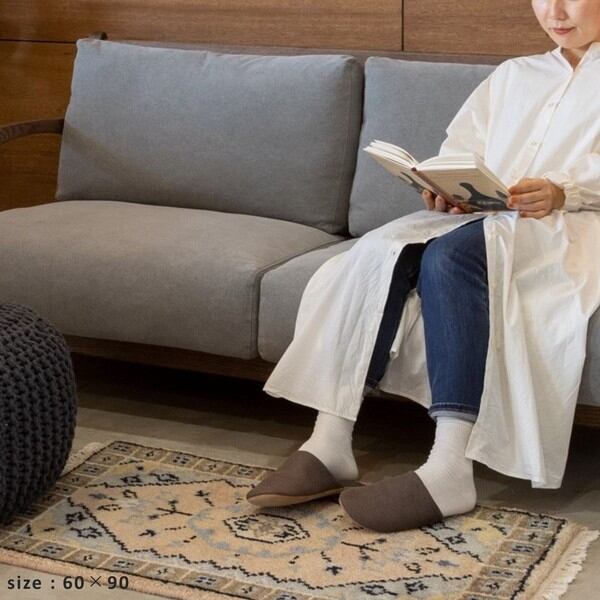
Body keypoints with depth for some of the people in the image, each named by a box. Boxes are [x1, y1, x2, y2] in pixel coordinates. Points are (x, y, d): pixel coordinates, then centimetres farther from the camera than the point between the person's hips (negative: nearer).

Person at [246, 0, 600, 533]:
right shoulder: (513, 75, 30)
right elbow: (458, 150, 18)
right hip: (481, 219, 5)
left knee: (449, 255, -36)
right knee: (381, 252, -27)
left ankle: (448, 471, -46)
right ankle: (330, 445, -34)